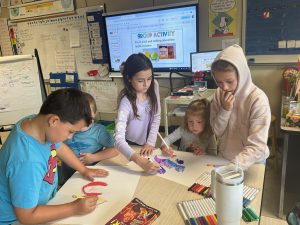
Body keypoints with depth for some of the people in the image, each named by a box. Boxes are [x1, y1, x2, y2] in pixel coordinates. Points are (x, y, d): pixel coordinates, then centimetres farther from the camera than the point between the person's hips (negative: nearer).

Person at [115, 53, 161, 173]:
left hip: (147, 144, 5)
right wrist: (141, 162, -54)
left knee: (151, 172, 25)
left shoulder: (154, 86, -16)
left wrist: (151, 142, -14)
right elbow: (119, 139, -42)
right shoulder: (126, 102, -33)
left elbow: (156, 117, -7)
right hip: (131, 146, -4)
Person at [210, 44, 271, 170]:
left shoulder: (258, 99, -25)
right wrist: (225, 110, -23)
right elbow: (217, 132, -8)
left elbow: (256, 146, -28)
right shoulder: (219, 94, -9)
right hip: (224, 158, 4)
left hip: (251, 163, -4)